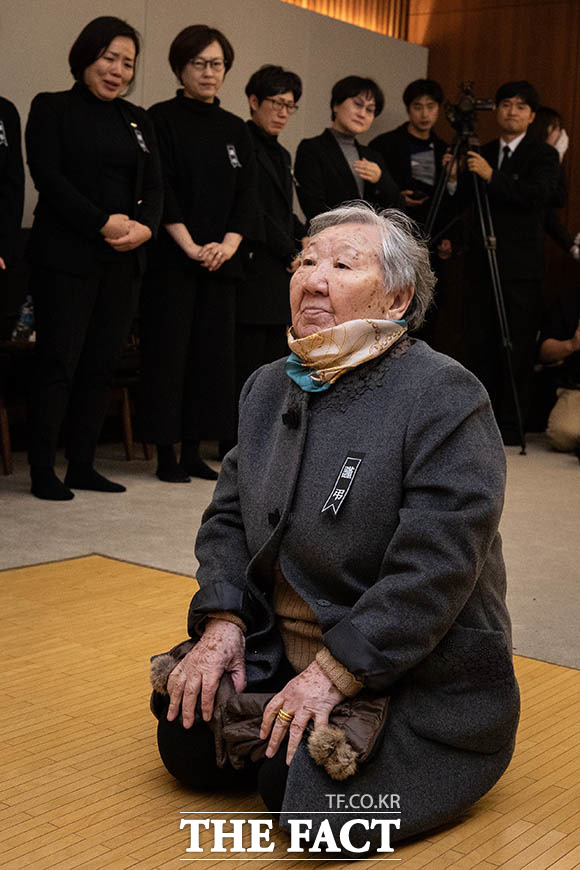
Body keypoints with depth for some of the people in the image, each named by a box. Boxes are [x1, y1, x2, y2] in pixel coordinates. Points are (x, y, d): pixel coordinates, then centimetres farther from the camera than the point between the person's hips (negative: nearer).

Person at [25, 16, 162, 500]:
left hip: (123, 261, 5)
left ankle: (82, 466, 12)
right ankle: (42, 471, 0)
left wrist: (145, 226, -9)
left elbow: (154, 187, 12)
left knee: (102, 364, 4)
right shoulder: (52, 109, 3)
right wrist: (104, 223, -15)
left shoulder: (137, 120, 19)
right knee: (59, 361, -6)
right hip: (67, 256, -5)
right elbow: (48, 176, -8)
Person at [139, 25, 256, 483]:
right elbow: (162, 192, -9)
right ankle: (166, 453, 4)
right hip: (172, 258, -5)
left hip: (221, 260, 5)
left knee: (213, 350, 5)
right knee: (170, 350, -3)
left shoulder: (235, 129, 13)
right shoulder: (162, 119, -2)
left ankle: (194, 450, 13)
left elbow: (246, 196, 8)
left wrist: (228, 245, -8)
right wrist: (191, 247, -17)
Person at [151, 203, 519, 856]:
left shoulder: (445, 397, -18)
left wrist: (334, 673, -24)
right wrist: (222, 622, -8)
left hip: (412, 674, -6)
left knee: (305, 802, -21)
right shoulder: (267, 387, 6)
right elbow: (228, 515, 9)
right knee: (186, 746, -2)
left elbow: (436, 563, -24)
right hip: (281, 649, 7)